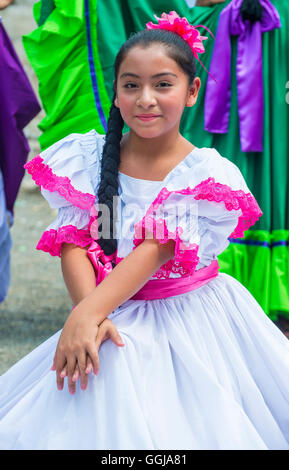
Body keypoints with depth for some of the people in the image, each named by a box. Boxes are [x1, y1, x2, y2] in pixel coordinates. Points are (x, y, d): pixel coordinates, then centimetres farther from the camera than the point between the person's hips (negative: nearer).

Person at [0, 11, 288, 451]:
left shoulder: (209, 175, -12)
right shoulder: (86, 159, -1)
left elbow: (155, 251, -22)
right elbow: (73, 245, -7)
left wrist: (87, 314, -33)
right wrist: (90, 315, -25)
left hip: (191, 324, -2)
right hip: (119, 322, 2)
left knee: (194, 425, -9)